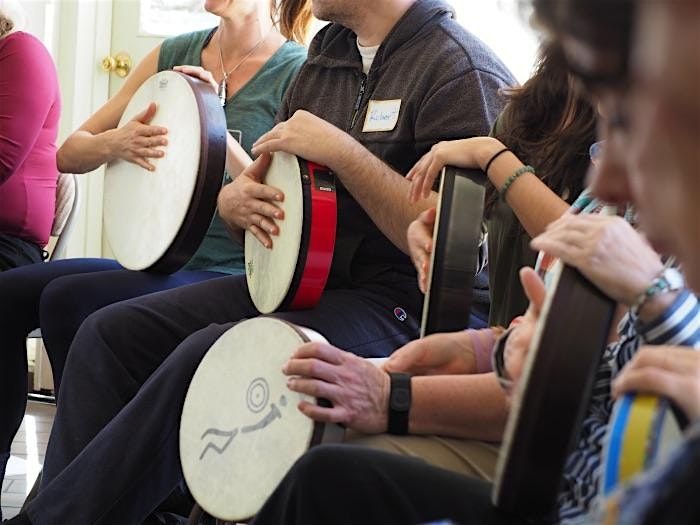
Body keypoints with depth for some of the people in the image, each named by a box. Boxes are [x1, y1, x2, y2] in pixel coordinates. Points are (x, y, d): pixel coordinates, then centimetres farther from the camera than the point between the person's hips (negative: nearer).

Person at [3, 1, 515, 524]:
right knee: (110, 332, -3)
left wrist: (342, 151, -22)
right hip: (296, 277, 9)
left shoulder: (462, 69, -12)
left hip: (398, 304, -9)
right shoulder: (329, 50, 14)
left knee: (210, 354, -29)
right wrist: (234, 200, -2)